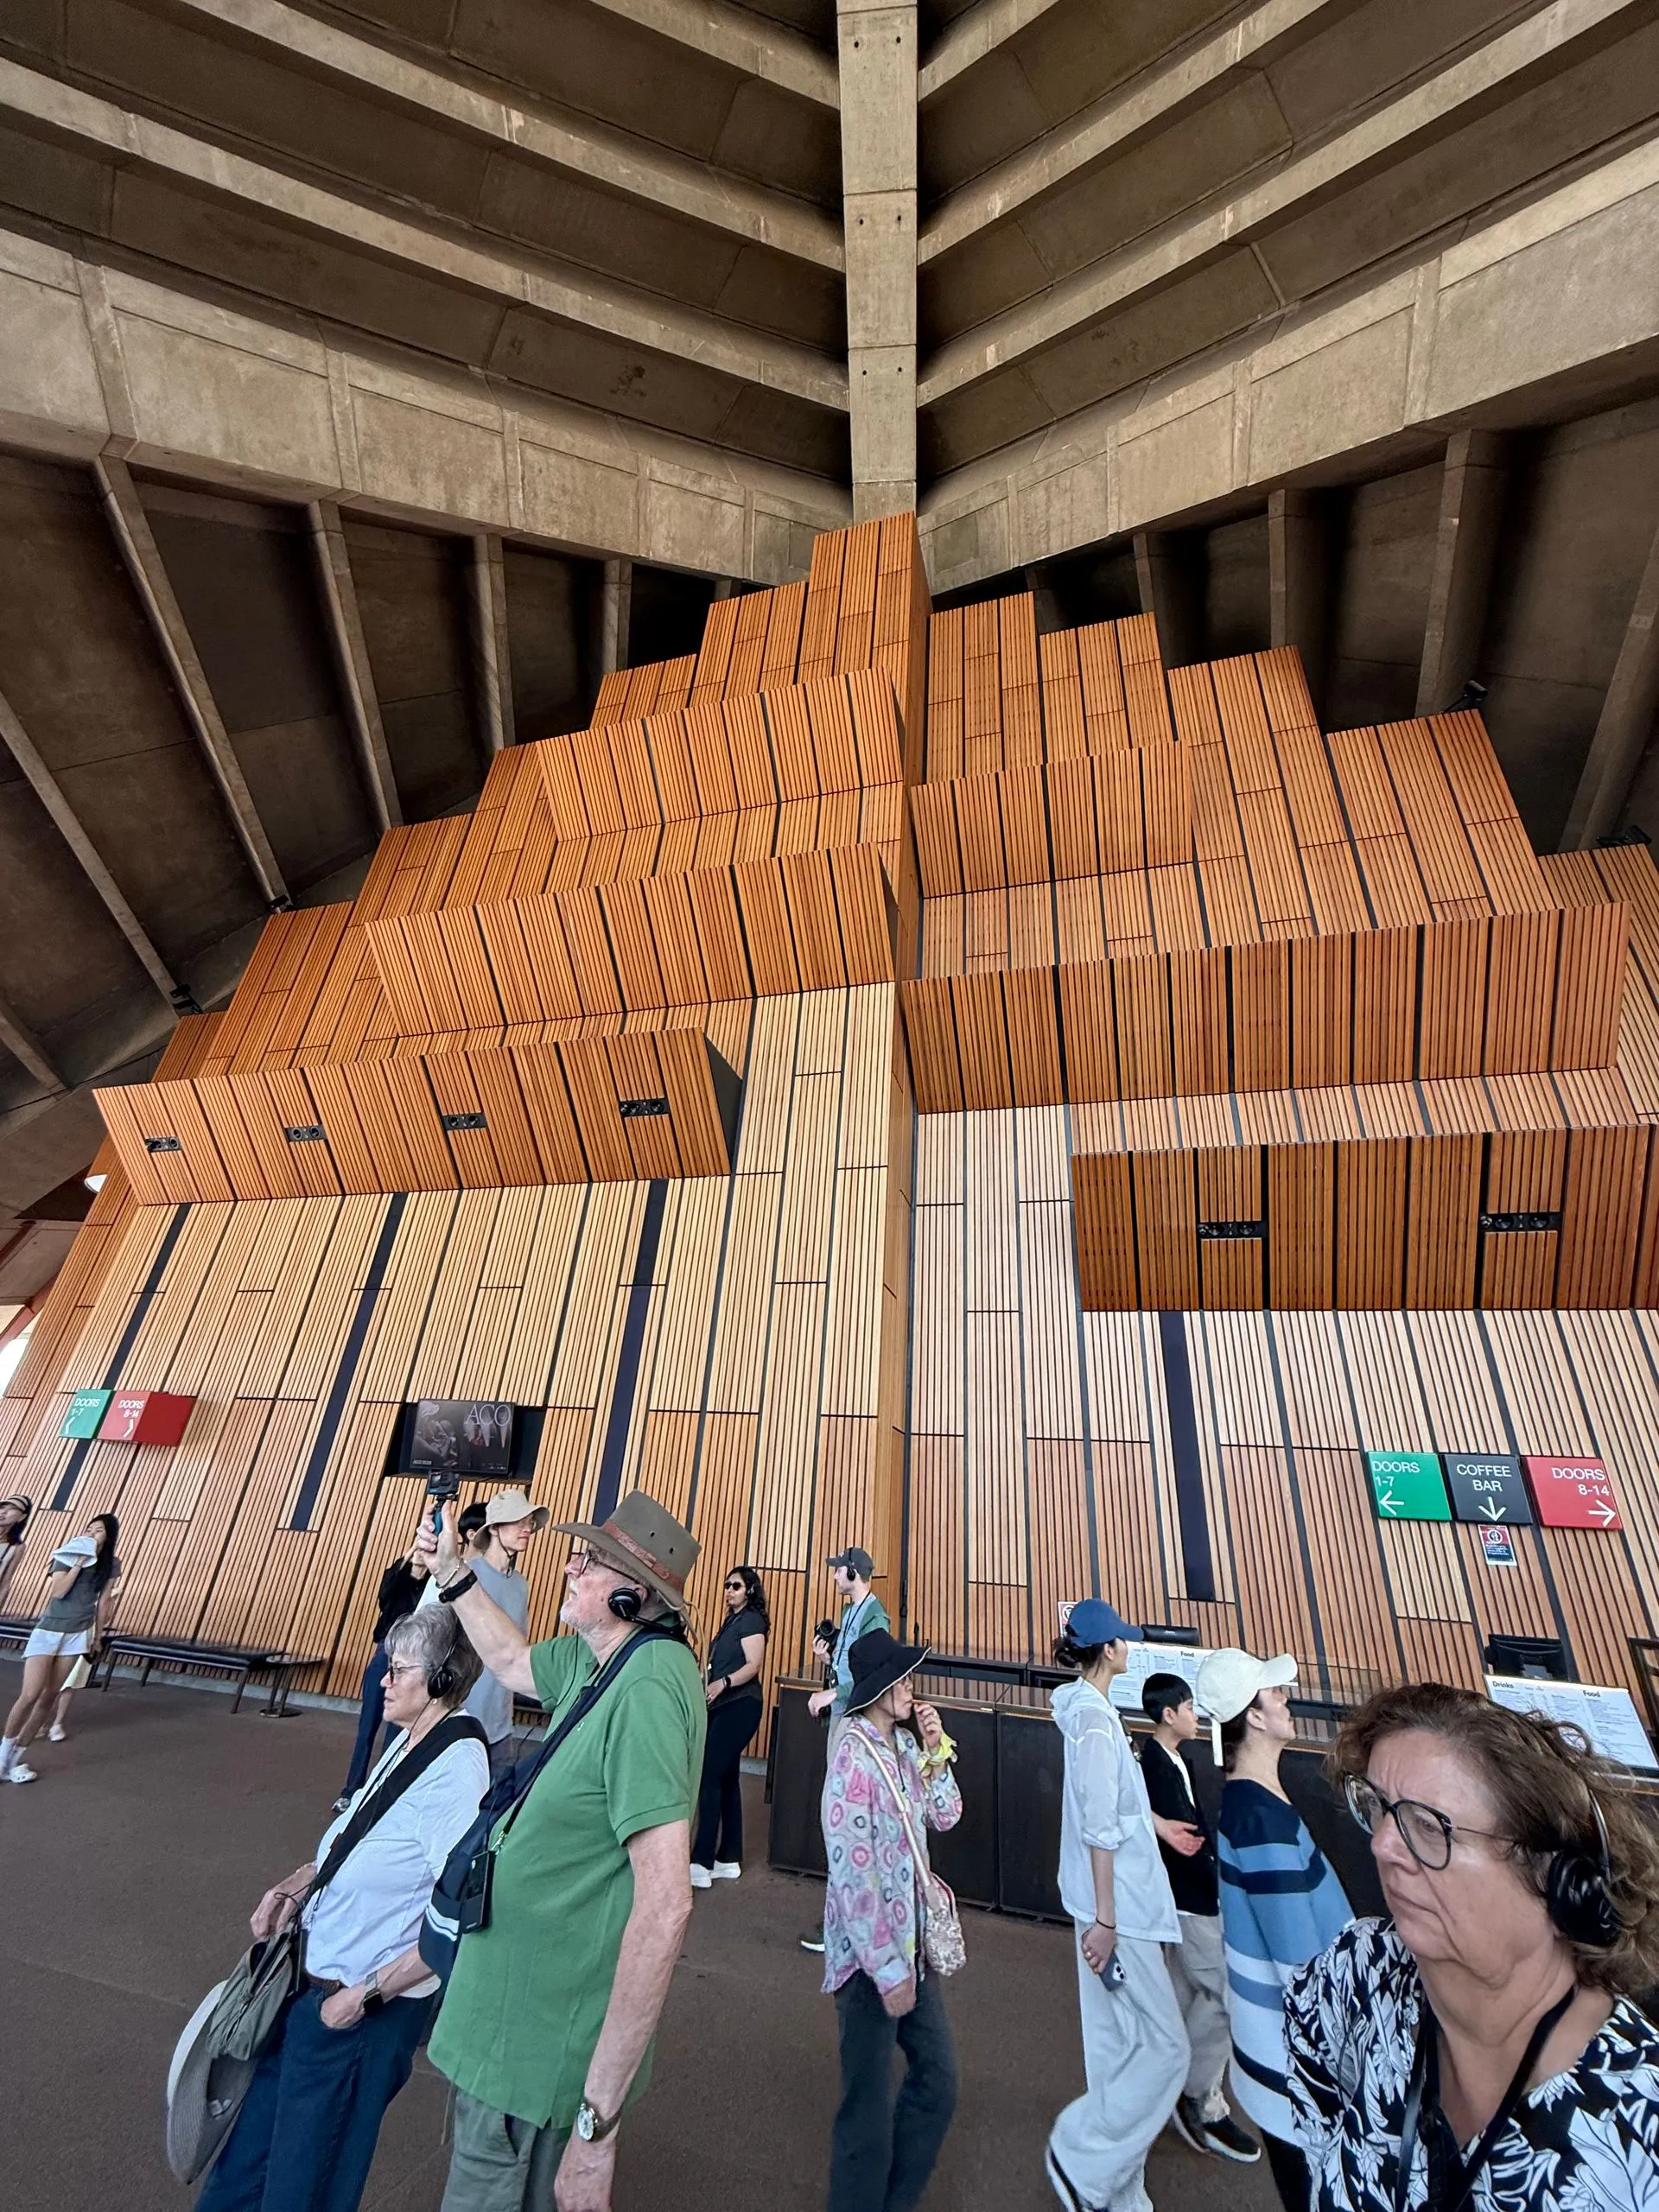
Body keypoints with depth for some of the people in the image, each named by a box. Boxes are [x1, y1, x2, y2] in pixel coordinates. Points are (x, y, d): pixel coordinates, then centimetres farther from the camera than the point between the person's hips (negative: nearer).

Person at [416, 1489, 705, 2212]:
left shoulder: (647, 1687, -33)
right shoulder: (599, 1657, -4)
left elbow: (665, 1904, -33)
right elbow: (512, 1661, 16)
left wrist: (597, 2117, -28)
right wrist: (453, 1573, 12)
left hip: (542, 2039, -8)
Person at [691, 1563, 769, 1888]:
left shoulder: (751, 1620, -12)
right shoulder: (732, 1620, 15)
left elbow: (754, 1665, -22)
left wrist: (723, 1683, -34)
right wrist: (711, 1691, 21)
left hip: (740, 1708, -9)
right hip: (724, 1707, 9)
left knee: (711, 1779, -9)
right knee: (727, 1779, 13)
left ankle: (701, 1863, -4)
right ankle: (729, 1860, 21)